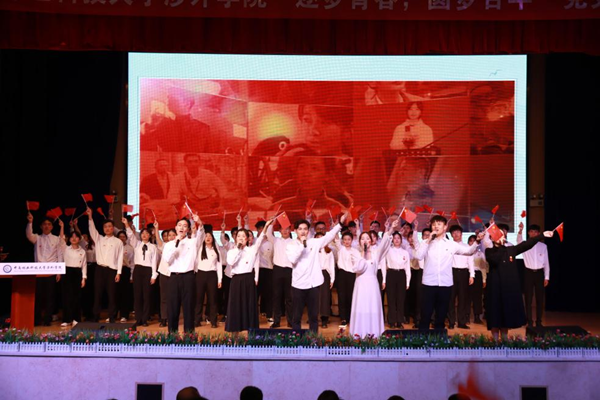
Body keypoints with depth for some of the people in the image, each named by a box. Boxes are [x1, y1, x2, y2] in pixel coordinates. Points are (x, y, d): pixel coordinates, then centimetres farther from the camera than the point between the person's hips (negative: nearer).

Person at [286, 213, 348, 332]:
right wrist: (302, 244, -14)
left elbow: (329, 236, -1)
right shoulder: (291, 245, 1)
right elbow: (293, 260, -15)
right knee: (297, 315, 6)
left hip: (313, 283, 2)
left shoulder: (314, 242, 6)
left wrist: (340, 223, -9)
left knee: (314, 315, 9)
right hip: (298, 284, -2)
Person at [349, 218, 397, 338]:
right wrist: (363, 254, -12)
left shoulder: (375, 252, 5)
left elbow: (383, 243, -14)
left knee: (373, 308, 2)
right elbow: (358, 268, -12)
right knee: (361, 307, -1)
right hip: (361, 284, -1)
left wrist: (391, 229, -28)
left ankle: (373, 333, 8)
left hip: (372, 283, 1)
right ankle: (359, 333, 3)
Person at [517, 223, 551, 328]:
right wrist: (520, 230, -45)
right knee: (528, 299, 0)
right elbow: (519, 240, -24)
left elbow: (546, 262, 8)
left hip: (540, 273, 2)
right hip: (529, 273, -2)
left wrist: (546, 277, 3)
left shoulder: (543, 246, 7)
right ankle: (530, 322, 6)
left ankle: (538, 322, 14)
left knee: (540, 299, 5)